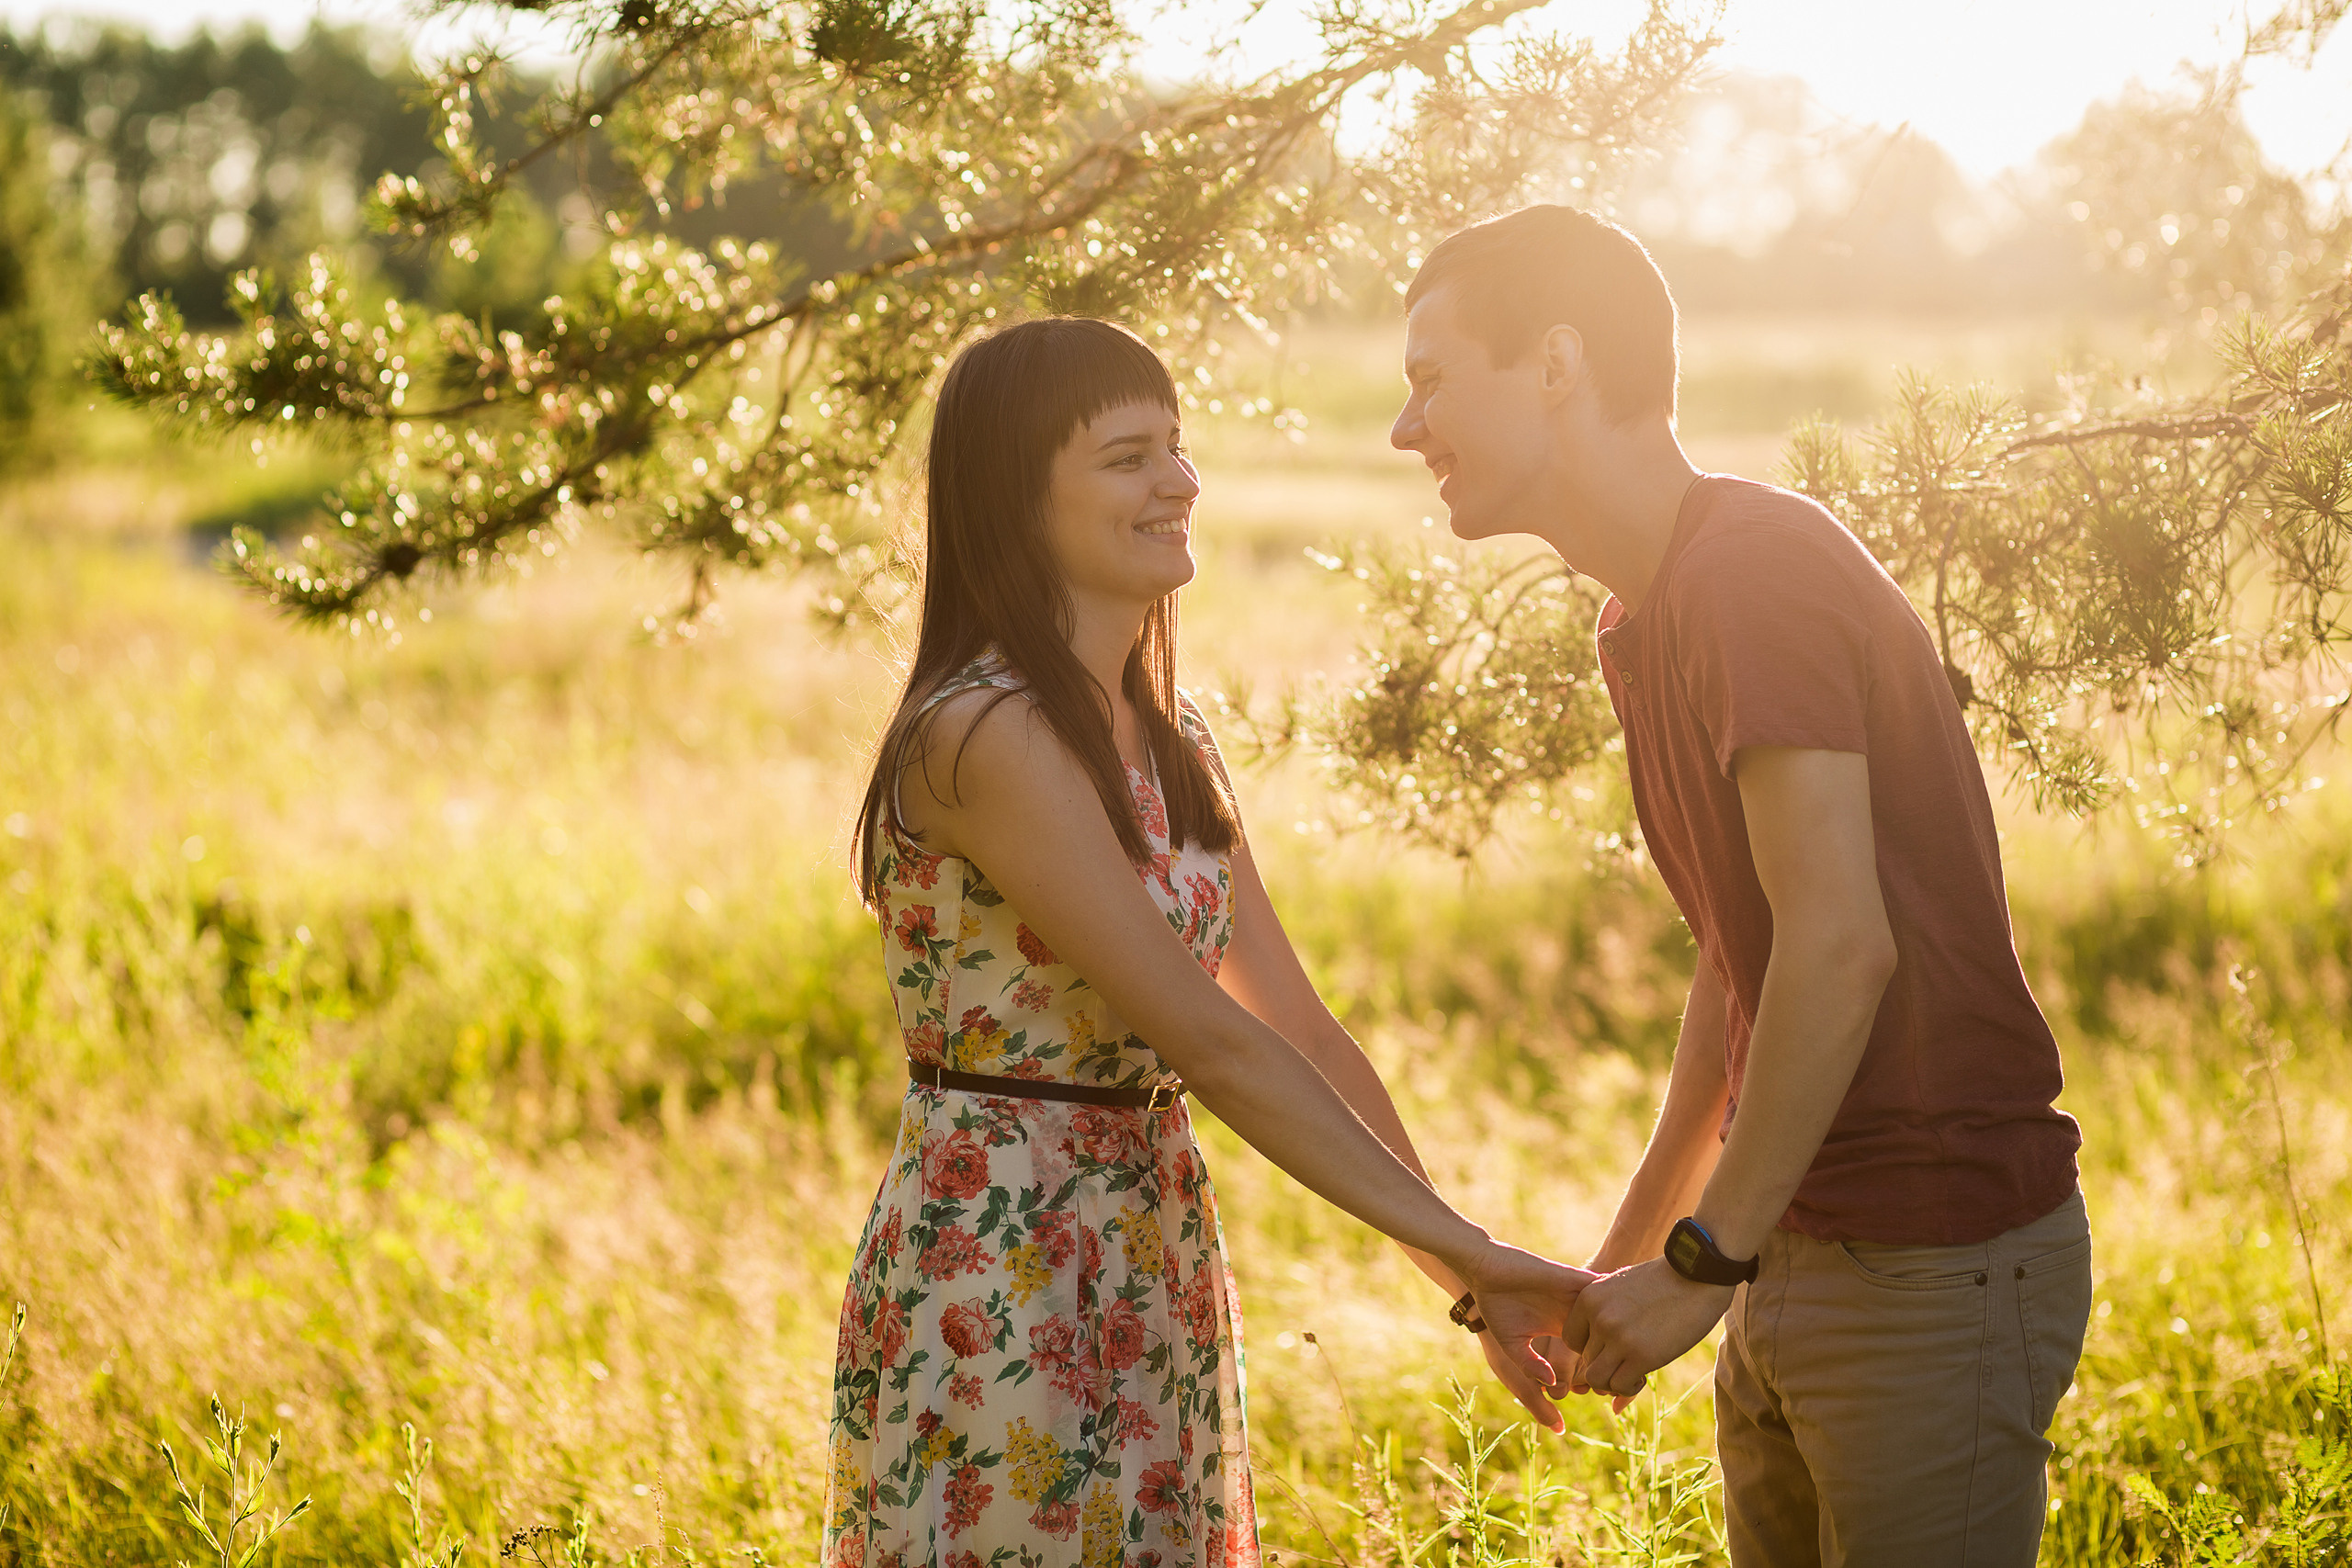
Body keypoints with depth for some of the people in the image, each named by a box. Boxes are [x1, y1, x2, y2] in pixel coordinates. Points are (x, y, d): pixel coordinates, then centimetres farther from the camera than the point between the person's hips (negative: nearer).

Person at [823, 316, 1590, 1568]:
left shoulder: (1167, 742, 10)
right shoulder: (987, 735, -18)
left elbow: (1297, 1025, 8)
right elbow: (1206, 1038, -21)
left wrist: (1465, 1275, 0)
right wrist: (1462, 1241, -19)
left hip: (1155, 1272, 8)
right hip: (992, 1285, -8)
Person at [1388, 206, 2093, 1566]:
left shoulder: (1757, 572, -18)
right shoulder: (1655, 616, 13)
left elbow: (1840, 945, -25)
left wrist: (1705, 1258, -19)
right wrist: (1634, 1247, 21)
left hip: (1940, 1260, -9)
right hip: (1804, 1251, 9)